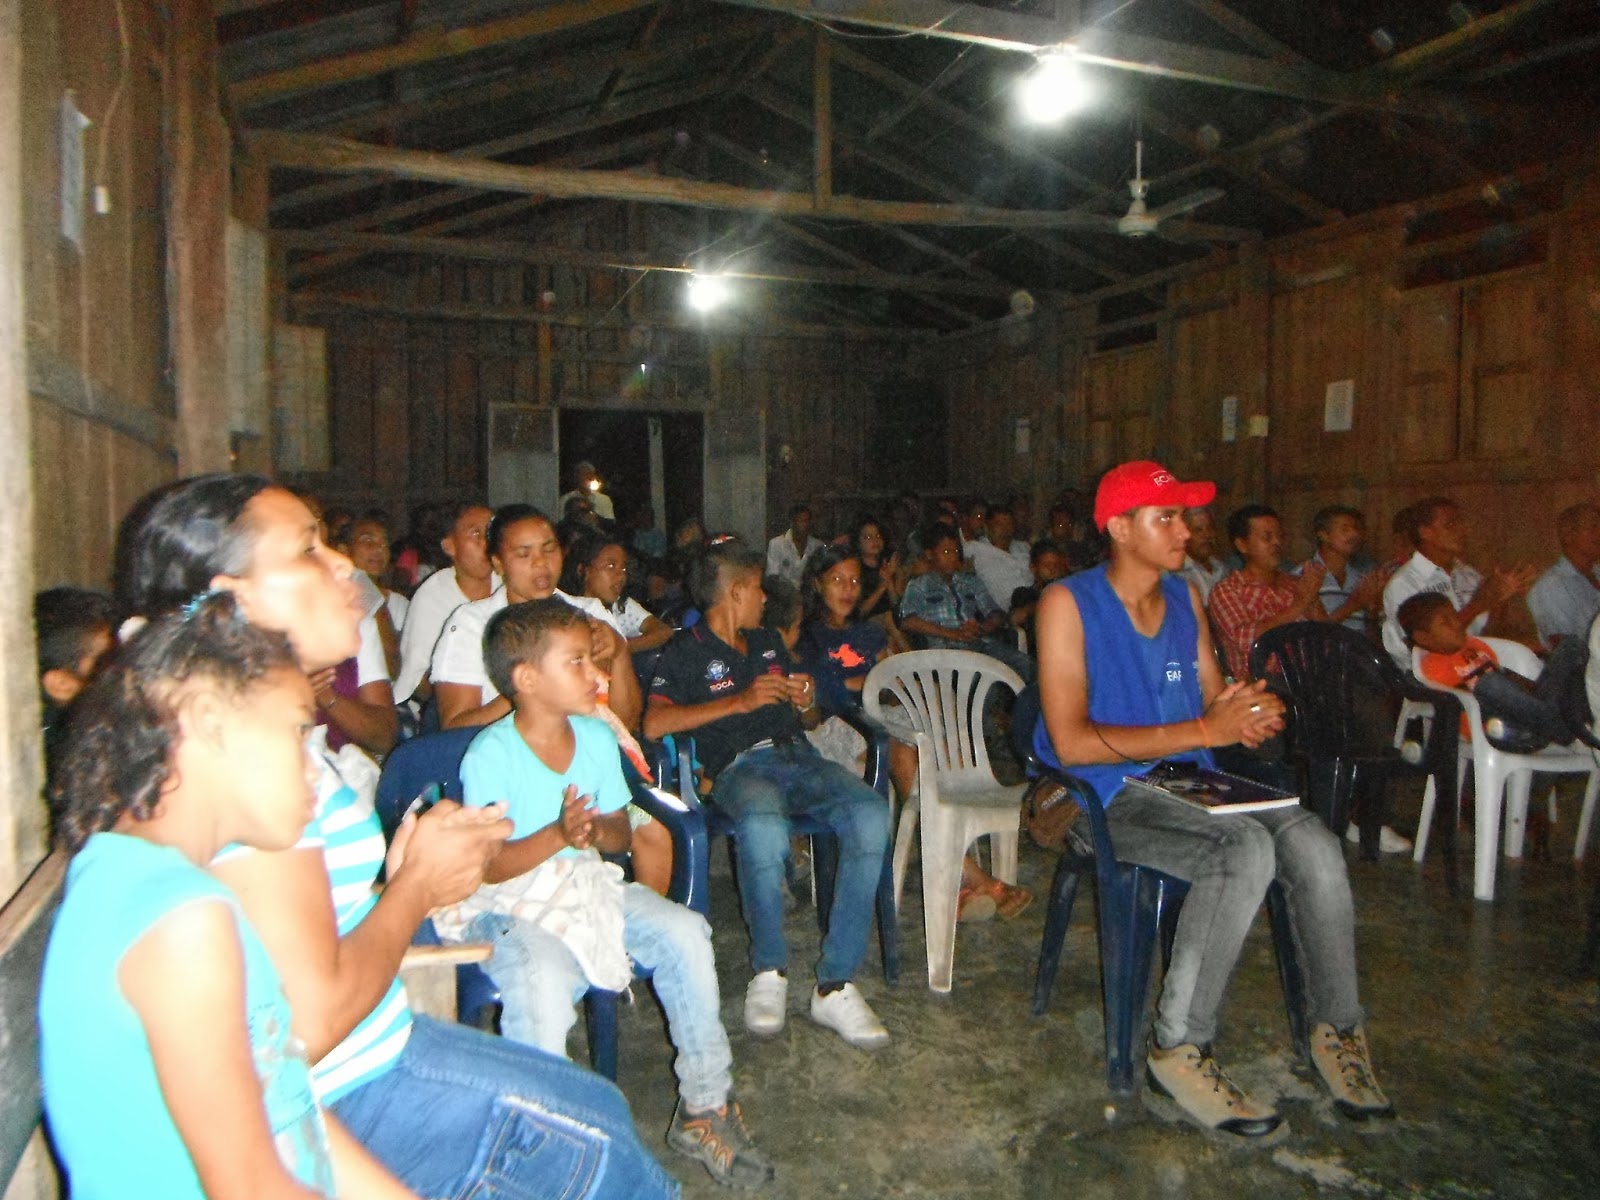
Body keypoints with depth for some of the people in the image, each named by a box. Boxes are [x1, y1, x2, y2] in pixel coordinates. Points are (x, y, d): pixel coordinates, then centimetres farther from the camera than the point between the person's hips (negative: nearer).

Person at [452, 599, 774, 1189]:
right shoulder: (490, 754, -14)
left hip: (590, 885, 6)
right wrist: (557, 834, -30)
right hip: (514, 904, -5)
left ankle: (704, 1107, 2)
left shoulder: (596, 737, 5)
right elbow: (488, 866, -15)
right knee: (544, 982, -36)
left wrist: (598, 831, -16)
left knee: (684, 932, -15)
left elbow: (621, 832, 9)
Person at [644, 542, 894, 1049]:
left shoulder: (768, 641, 28)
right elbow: (654, 724, -10)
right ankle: (769, 970, -14)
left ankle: (835, 984, -24)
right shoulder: (686, 651, 9)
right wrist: (739, 702, -10)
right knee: (764, 828, -40)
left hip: (799, 757, 5)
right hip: (739, 768, -5)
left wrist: (806, 703, 8)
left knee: (871, 813, -28)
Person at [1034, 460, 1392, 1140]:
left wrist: (1251, 717, -8)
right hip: (1110, 794, -6)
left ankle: (1337, 1031, 2)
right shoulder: (1068, 604, -10)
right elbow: (1071, 742, -18)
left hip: (1193, 780, 6)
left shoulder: (1186, 597, 12)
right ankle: (1178, 1052, -17)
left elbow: (1213, 699, 18)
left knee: (1314, 848, -19)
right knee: (1246, 851, -30)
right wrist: (1203, 731, -21)